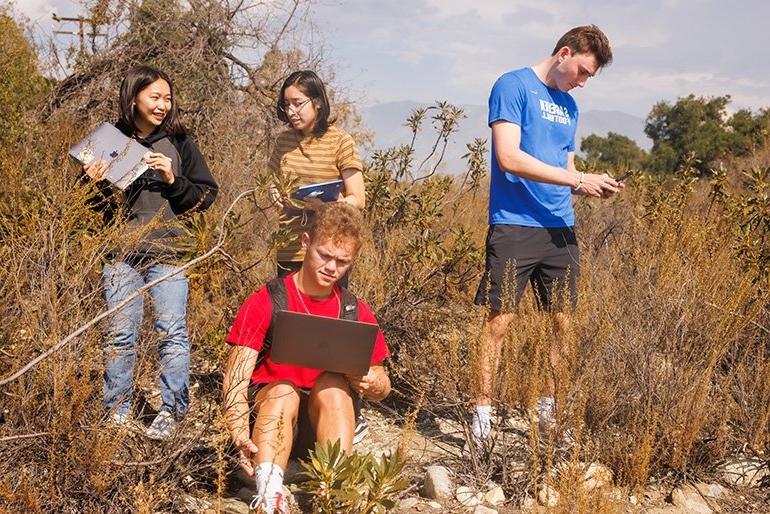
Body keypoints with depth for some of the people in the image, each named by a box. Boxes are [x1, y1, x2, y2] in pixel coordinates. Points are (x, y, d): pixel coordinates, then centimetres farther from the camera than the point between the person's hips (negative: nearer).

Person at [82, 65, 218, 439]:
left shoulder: (178, 142, 5)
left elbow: (207, 195, 4)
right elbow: (90, 208, 12)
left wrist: (174, 180, -11)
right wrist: (95, 184, -10)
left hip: (168, 252, 0)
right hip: (120, 253, 0)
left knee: (172, 331, -3)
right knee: (120, 334, 2)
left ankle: (171, 411, 6)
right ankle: (118, 412, 13)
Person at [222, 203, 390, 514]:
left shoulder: (356, 312, 2)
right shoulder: (265, 303, -7)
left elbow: (382, 387, 9)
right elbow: (236, 379, -14)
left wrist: (371, 384, -17)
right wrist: (241, 436, -32)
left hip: (326, 422, 2)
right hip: (269, 414, -2)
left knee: (333, 384, -27)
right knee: (283, 390, -32)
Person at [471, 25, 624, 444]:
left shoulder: (568, 106, 20)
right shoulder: (513, 86, -3)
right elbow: (509, 157, -15)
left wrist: (594, 187, 1)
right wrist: (577, 179, -14)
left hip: (560, 229, 7)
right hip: (514, 226, -7)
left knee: (563, 323, 6)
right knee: (499, 320, -5)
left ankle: (549, 412, 18)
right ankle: (482, 414, 3)